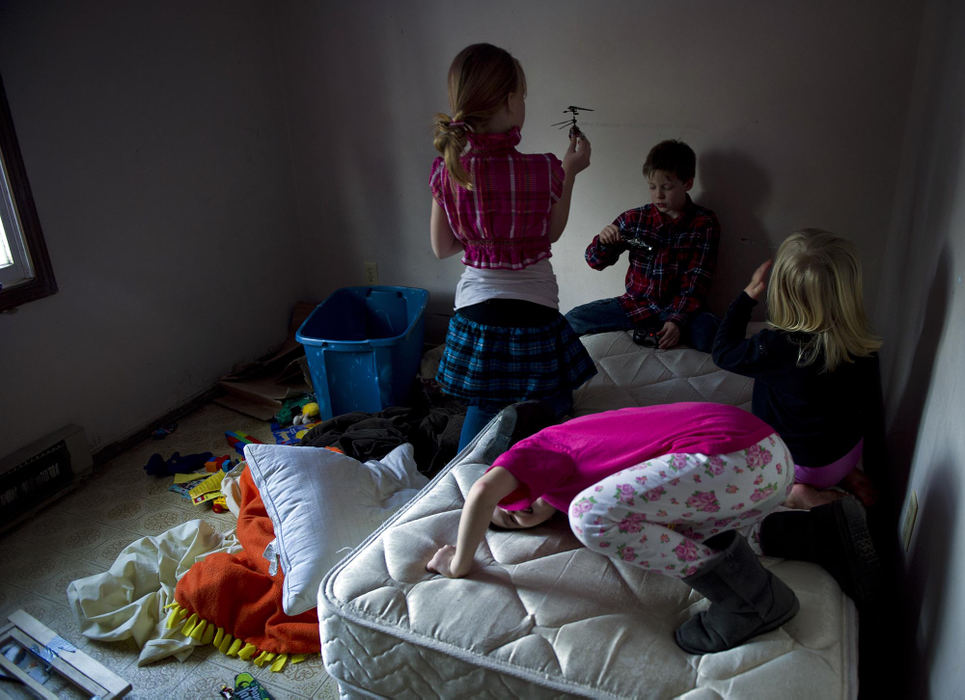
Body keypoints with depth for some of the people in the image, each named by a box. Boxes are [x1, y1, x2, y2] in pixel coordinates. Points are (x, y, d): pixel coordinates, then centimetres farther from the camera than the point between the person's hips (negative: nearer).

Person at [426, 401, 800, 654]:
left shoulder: (538, 448, 2)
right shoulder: (578, 434, 26)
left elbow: (483, 491, -16)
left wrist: (459, 565, -2)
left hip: (736, 456, -10)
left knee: (590, 516, -14)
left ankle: (750, 598, -6)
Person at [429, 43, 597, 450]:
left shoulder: (446, 170, -7)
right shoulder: (542, 169, -15)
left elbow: (442, 247, 3)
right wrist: (570, 172, 13)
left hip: (474, 308, 4)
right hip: (533, 307, -3)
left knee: (482, 409, 24)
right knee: (552, 411, 16)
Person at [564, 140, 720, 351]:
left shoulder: (704, 224, -3)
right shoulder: (635, 218, 1)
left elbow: (696, 281, -9)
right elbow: (596, 262, 7)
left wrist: (677, 320, -23)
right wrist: (603, 242, -17)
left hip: (678, 308, -2)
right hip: (635, 305, 2)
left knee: (708, 330, -34)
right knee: (572, 320, -16)